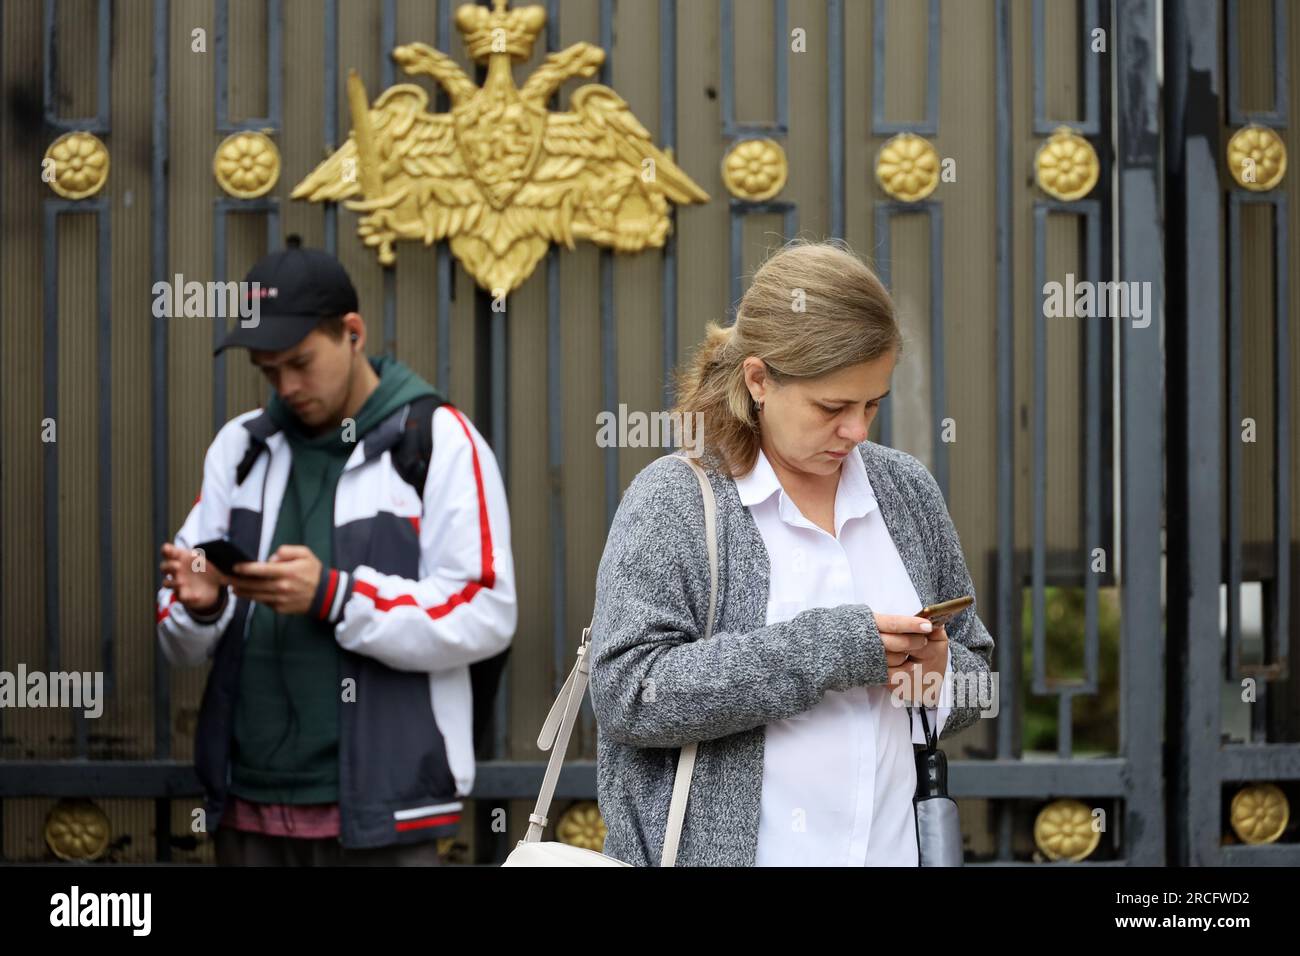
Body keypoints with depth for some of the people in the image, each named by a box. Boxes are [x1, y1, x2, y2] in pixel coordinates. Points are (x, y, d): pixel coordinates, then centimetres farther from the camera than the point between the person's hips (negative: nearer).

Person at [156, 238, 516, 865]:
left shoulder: (439, 443, -2)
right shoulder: (241, 446, 13)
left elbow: (484, 617, -11)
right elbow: (184, 645, 13)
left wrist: (333, 596, -20)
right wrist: (198, 607, -11)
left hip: (377, 812, -5)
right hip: (248, 809, 5)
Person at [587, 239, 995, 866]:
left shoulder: (907, 490, 5)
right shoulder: (671, 502, -9)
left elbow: (976, 674, 14)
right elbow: (626, 692, -18)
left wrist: (940, 675, -9)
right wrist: (823, 650, -21)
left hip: (894, 847, 4)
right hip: (719, 847, -4)